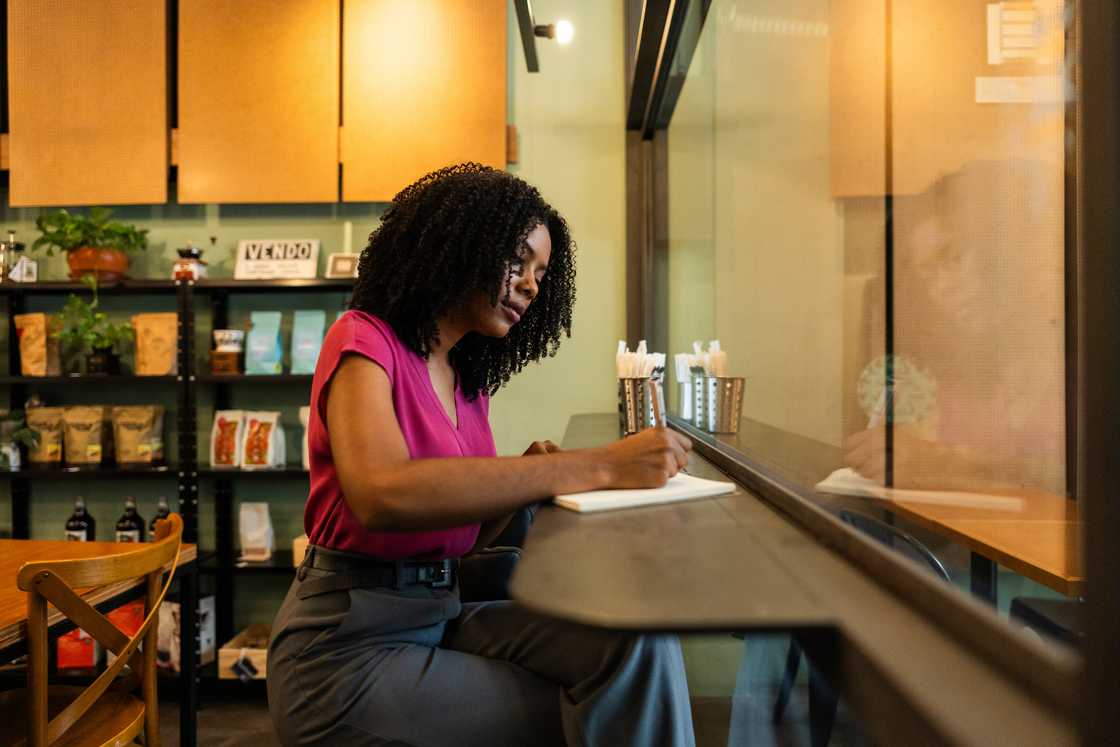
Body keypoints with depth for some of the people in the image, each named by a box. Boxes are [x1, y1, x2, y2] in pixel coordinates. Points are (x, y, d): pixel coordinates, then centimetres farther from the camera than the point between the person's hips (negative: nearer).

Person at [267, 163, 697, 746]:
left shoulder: (468, 378, 9)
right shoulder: (363, 338, -12)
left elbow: (462, 532, 11)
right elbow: (381, 495, -32)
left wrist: (529, 479, -9)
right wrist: (595, 467, -33)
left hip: (438, 612, 6)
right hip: (348, 643, -5)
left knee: (635, 641, -17)